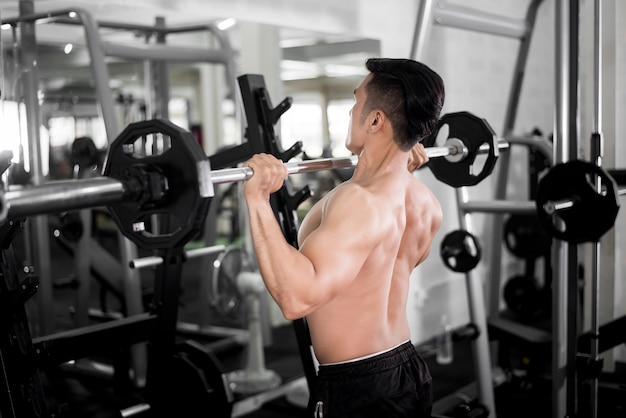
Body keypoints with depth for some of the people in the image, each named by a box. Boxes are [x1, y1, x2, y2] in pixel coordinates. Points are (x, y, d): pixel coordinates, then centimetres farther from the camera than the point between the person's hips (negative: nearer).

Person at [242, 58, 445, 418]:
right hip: (409, 372, 8)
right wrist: (403, 174, 22)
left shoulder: (360, 202, -28)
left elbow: (298, 297, -39)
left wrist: (258, 200, -37)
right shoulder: (427, 203, 0)